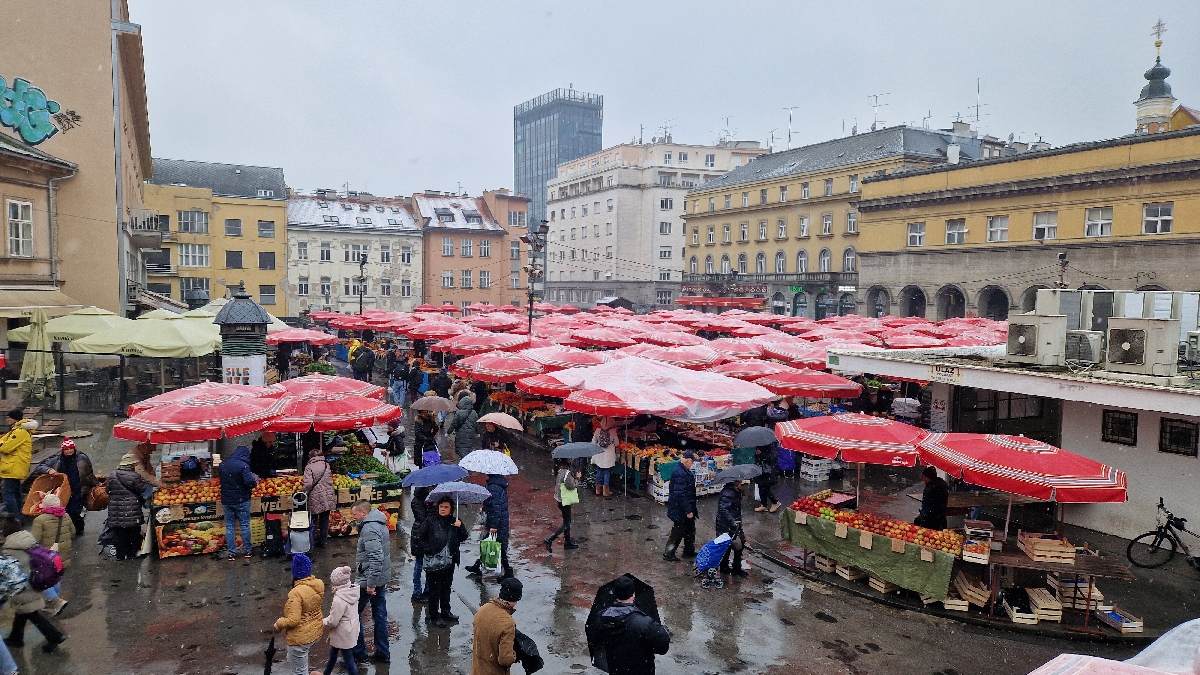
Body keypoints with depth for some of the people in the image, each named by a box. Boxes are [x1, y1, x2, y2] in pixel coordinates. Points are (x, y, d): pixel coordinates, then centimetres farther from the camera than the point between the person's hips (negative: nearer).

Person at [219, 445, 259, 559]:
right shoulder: (243, 465, -17)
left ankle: (232, 552, 11)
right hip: (241, 500, -5)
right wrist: (255, 481, -4)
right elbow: (249, 482, -23)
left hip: (226, 500, 5)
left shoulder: (222, 465, 4)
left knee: (229, 526, 10)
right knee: (245, 525, 7)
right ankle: (248, 550, 15)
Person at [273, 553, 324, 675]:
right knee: (292, 660, 30)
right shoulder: (319, 584, -7)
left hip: (301, 638, -8)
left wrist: (278, 624, -10)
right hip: (316, 632, 8)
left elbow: (293, 620, -26)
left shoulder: (296, 593, -28)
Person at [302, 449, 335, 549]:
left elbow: (308, 484, -18)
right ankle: (322, 541, 17)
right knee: (324, 520, 12)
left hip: (315, 498, -4)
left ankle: (312, 540, 20)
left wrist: (305, 494, -4)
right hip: (327, 498, 4)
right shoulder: (327, 465, 5)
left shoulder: (309, 467, -9)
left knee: (313, 521, 12)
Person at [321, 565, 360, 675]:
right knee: (333, 651, 29)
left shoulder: (339, 600, -32)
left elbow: (332, 622, -22)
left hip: (343, 634, -9)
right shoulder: (353, 591, -8)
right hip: (352, 628, 9)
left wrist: (322, 622, -6)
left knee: (348, 659, 7)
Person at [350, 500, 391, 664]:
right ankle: (383, 653, 21)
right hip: (381, 579, 9)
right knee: (380, 615, 14)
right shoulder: (379, 524, 10)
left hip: (369, 580, -9)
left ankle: (359, 652, 14)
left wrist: (371, 584, -24)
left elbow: (376, 558, -28)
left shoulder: (369, 529, -21)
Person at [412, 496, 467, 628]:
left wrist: (460, 527, -12)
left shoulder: (453, 521, 4)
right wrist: (427, 549, -12)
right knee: (434, 589, 4)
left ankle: (445, 611, 32)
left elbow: (463, 538, 5)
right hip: (434, 562, -5)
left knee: (446, 588, 18)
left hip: (449, 561, 5)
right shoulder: (430, 521, -10)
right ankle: (434, 615, 16)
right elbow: (418, 537, -7)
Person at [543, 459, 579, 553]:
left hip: (560, 499, 9)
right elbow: (571, 485, -25)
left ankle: (568, 542, 32)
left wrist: (574, 476, 5)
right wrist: (577, 478, -11)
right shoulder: (566, 472, -26)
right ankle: (549, 540, -5)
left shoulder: (560, 469, 3)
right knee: (566, 524, 0)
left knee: (567, 521, 21)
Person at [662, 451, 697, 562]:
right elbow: (680, 494, -30)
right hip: (680, 510, -10)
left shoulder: (684, 470, 6)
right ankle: (668, 554, 15)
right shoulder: (679, 473, -28)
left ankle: (689, 551, 36)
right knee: (678, 532, 2)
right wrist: (688, 510, -26)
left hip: (686, 508, 10)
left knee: (690, 530, 21)